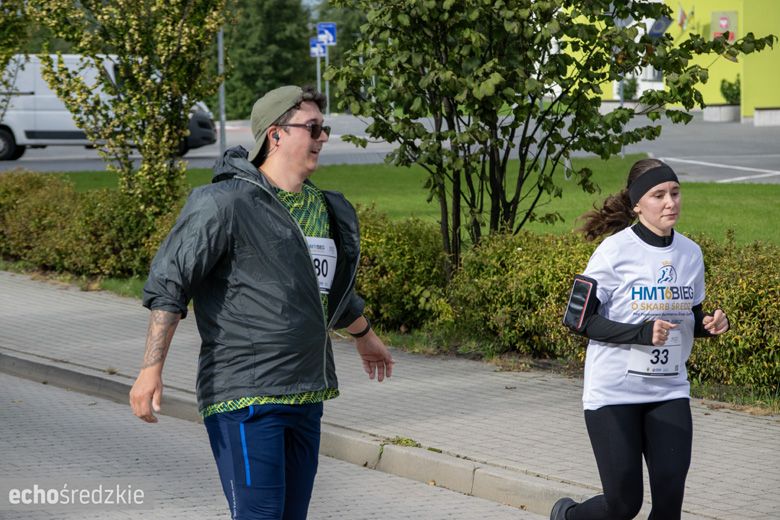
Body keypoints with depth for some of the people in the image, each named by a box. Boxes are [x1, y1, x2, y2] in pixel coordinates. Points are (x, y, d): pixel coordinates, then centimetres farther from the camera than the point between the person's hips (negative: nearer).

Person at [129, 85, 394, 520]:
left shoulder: (325, 209, 13)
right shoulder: (227, 204, -11)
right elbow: (169, 284, -13)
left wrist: (365, 335, 48)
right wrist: (152, 369, -20)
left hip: (307, 398, 8)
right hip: (246, 399, -8)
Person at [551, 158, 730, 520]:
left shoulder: (690, 253, 5)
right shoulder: (615, 250, -11)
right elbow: (578, 319, -12)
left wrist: (711, 325, -5)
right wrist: (642, 333, -23)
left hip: (669, 394, 5)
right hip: (614, 394, -4)